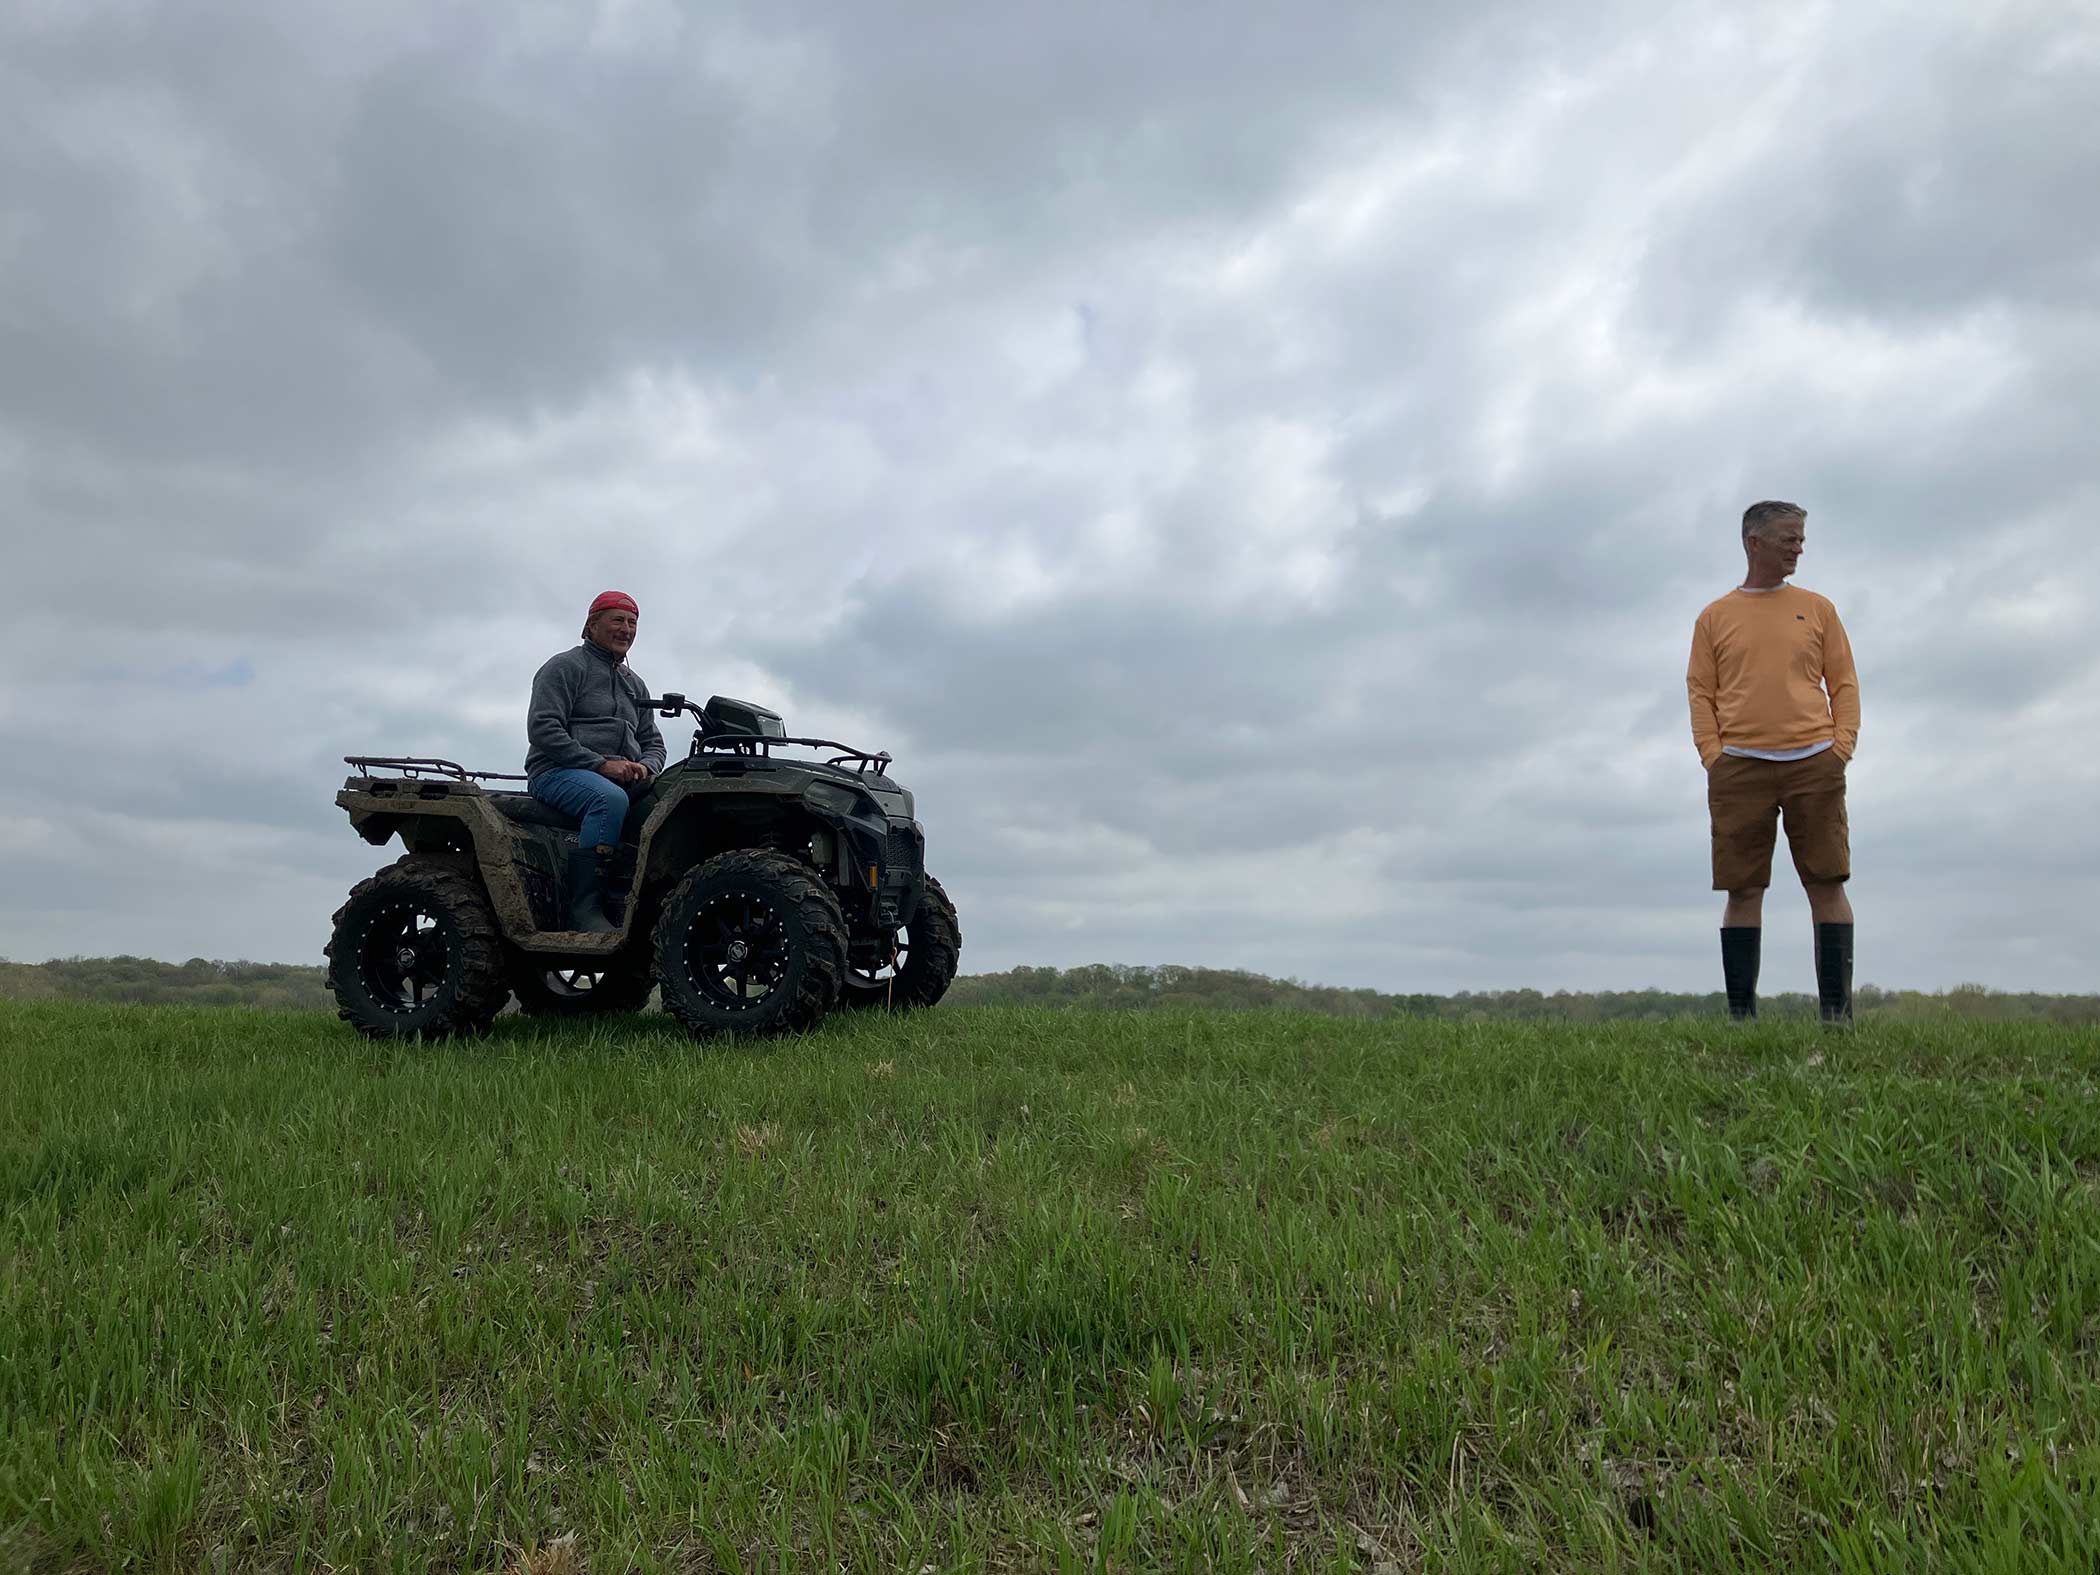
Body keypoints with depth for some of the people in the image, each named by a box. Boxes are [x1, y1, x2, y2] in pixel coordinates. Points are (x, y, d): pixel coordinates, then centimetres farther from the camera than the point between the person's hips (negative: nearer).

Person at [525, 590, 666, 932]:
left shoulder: (635, 685, 27)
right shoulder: (565, 667, 5)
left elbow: (653, 742, 23)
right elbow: (542, 729, -8)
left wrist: (644, 767, -3)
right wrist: (600, 764, -17)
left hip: (623, 779, 7)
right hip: (558, 772, -6)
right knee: (610, 799, -38)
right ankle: (585, 908, -37)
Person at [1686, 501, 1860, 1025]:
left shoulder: (1817, 608, 14)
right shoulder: (1714, 617, 11)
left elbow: (1844, 682, 11)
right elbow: (1700, 692, 7)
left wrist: (1841, 747, -2)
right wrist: (1713, 757, -5)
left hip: (1813, 764, 1)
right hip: (1740, 767, -1)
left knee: (1827, 883, -2)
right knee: (1743, 890, -1)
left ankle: (1837, 1010, 3)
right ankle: (1741, 1012, 3)